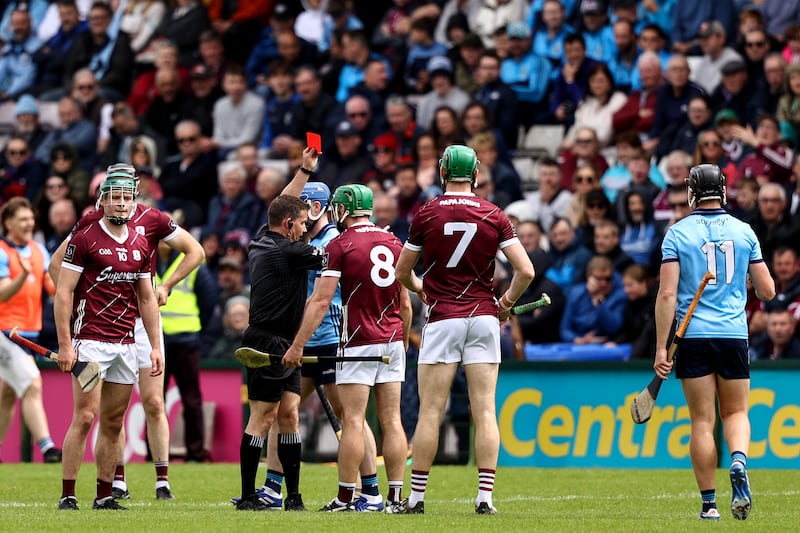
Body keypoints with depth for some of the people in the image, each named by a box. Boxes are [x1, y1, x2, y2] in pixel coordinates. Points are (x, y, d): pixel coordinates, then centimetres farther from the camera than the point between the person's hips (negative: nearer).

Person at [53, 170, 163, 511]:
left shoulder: (140, 245, 12)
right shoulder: (84, 238, -5)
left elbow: (147, 299, 20)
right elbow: (63, 293, -7)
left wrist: (156, 346, 14)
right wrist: (65, 344, -13)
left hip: (126, 344, 6)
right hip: (90, 340, -6)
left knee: (113, 422, 7)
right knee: (85, 415, -13)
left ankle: (104, 496, 12)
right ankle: (68, 495, -11)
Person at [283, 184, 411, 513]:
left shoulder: (340, 245, -7)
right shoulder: (394, 243, 10)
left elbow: (321, 301, -12)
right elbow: (405, 304, 14)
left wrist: (297, 345, -10)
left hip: (358, 343, -5)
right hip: (392, 341, 6)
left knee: (353, 421, -5)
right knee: (391, 421, 6)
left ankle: (345, 498, -5)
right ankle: (396, 497, 4)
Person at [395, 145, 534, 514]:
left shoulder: (426, 214, -1)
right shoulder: (494, 216, 2)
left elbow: (401, 273, 8)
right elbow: (525, 270, -4)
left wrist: (420, 289, 29)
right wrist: (506, 303, 14)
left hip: (442, 318, -1)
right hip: (484, 318, 2)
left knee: (430, 412, 1)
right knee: (485, 412, 1)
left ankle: (417, 497, 3)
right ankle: (484, 497, -4)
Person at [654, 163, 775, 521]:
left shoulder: (677, 233, -2)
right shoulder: (743, 231, 5)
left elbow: (667, 294, -9)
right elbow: (767, 291, 7)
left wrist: (661, 348, -6)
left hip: (693, 337, -1)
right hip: (734, 335, 1)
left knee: (702, 421, 3)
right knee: (736, 413, 14)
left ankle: (709, 503, 4)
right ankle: (739, 461, -17)